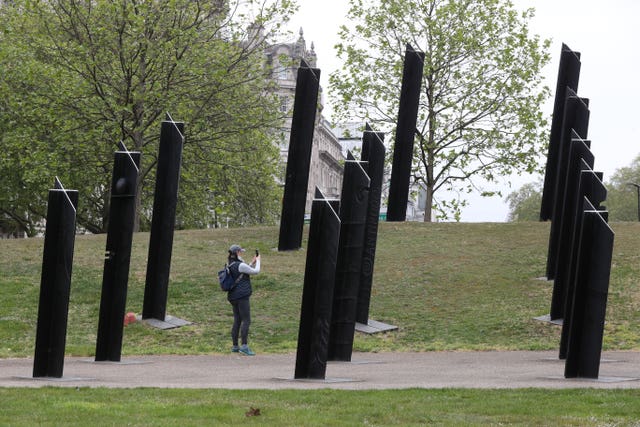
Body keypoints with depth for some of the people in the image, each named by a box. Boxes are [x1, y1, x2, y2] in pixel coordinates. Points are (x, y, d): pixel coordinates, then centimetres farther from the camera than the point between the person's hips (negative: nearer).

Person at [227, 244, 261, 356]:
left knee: (237, 321, 13)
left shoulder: (230, 266, 13)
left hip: (233, 296, 9)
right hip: (242, 296, -9)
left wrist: (252, 263, 23)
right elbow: (256, 271, -5)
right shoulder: (240, 265, -14)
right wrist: (258, 261, 11)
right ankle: (244, 346, -16)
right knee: (246, 320, -10)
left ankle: (235, 346, 15)